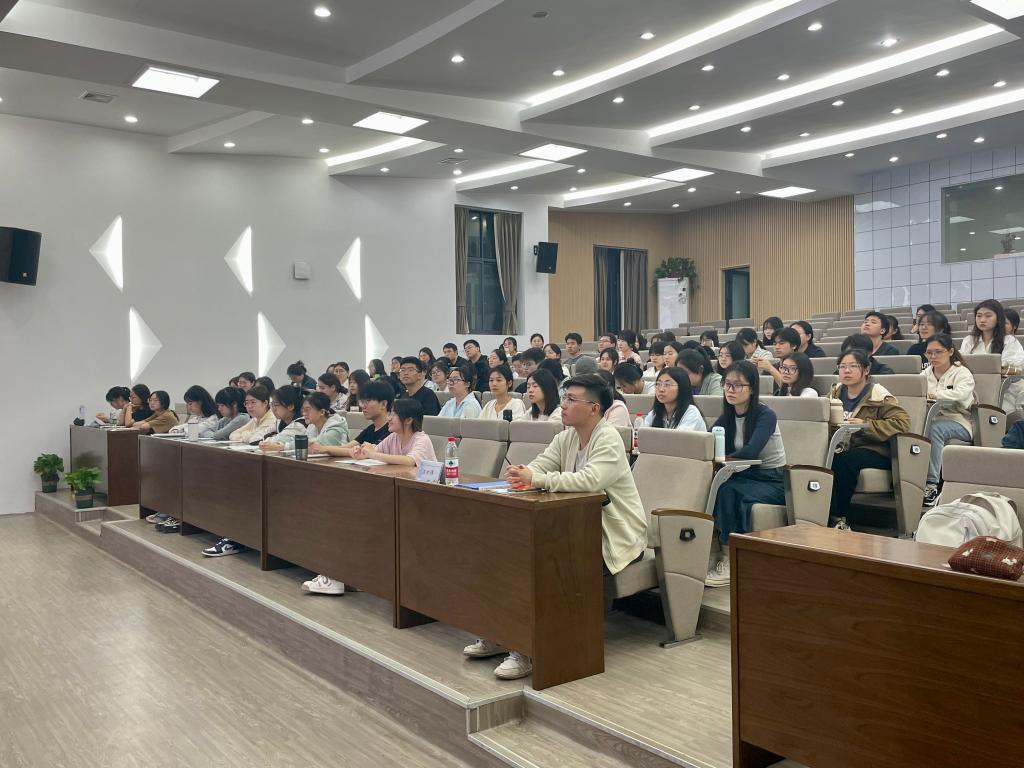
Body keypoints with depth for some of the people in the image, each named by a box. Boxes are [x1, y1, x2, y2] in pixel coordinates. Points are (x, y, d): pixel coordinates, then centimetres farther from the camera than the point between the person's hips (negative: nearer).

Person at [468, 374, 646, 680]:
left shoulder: (608, 439, -16)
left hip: (616, 536, -8)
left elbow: (590, 480, -32)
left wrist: (536, 478, -33)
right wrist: (523, 474, -24)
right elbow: (538, 465, 0)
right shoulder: (566, 437, 8)